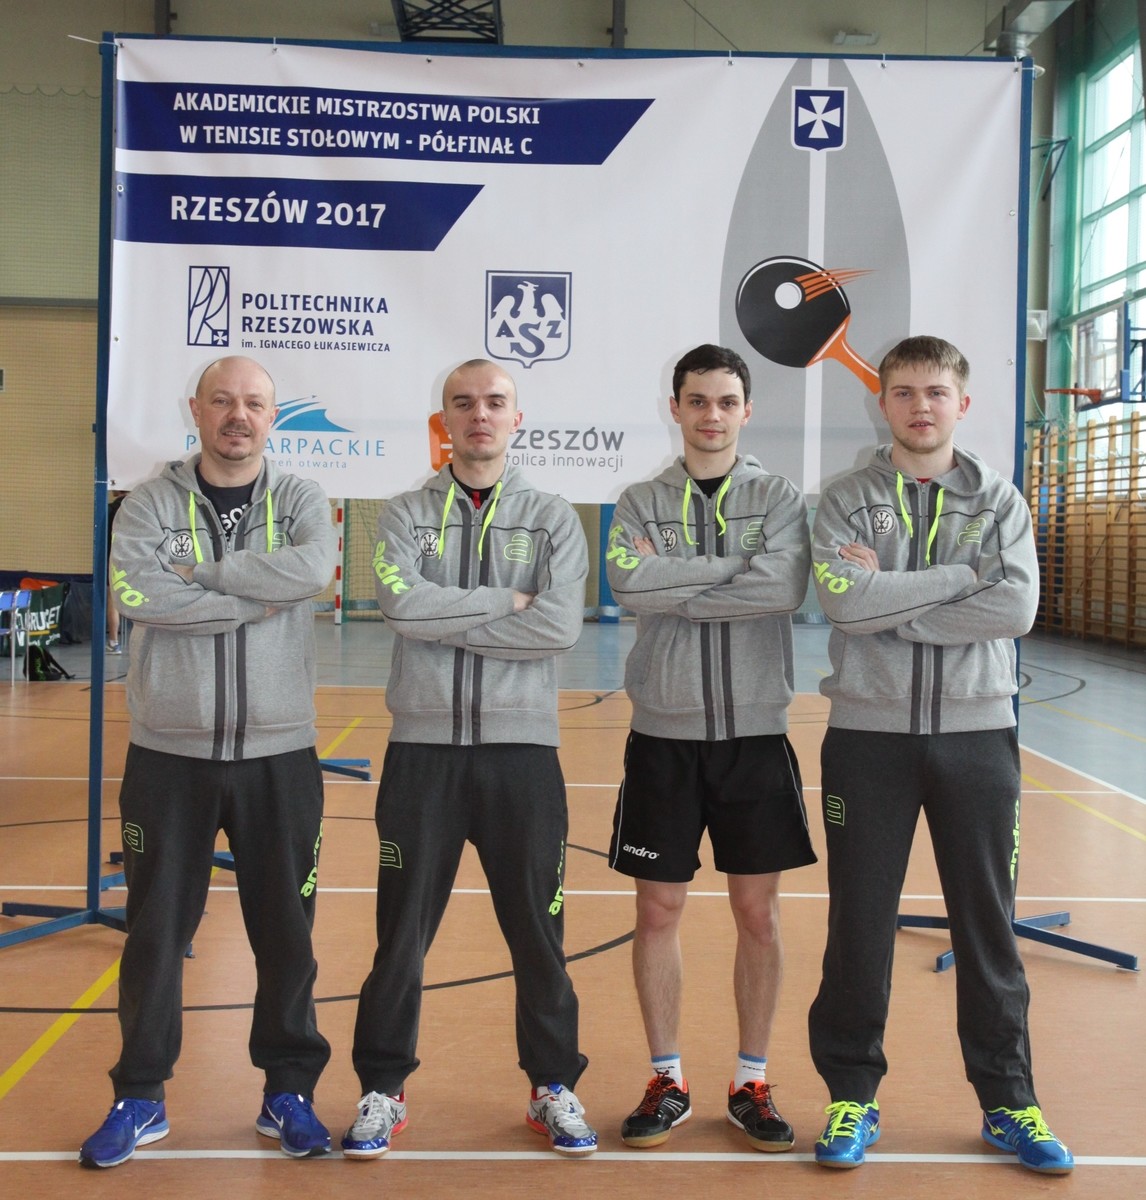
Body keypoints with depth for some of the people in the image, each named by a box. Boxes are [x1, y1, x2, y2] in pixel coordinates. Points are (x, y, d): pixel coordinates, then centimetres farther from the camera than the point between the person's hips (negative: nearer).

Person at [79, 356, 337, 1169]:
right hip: (170, 754, 0)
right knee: (156, 932, 9)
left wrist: (200, 570, -16)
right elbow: (137, 593, -18)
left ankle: (289, 1091, 26)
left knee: (286, 933, 9)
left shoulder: (300, 500, 2)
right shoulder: (152, 502, 1)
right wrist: (259, 596, -17)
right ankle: (140, 1099, 26)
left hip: (279, 756, 0)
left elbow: (314, 570, -20)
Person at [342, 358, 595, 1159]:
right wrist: (505, 601, -12)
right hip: (424, 747, 0)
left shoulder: (553, 518, 4)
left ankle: (555, 1087, 26)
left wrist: (445, 620, -12)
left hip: (523, 748, 0)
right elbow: (402, 604, -15)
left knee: (539, 930, 9)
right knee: (403, 931, 8)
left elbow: (562, 626, -12)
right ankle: (383, 1091, 23)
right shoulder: (405, 515, 5)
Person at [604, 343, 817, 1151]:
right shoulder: (640, 503, 4)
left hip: (755, 734, 0)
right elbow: (630, 582, -16)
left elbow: (783, 589, -16)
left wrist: (677, 592, -14)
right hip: (665, 735, 0)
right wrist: (735, 567, -14)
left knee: (759, 914, 6)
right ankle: (668, 1083, 22)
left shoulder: (781, 500, 3)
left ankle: (751, 1084, 22)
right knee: (659, 911, 6)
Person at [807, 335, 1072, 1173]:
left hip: (976, 733, 1)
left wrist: (890, 604, -15)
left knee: (989, 924, 10)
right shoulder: (847, 500, 1)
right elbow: (845, 601, -17)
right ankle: (853, 1094, 21)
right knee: (860, 924, 6)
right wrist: (967, 573, -13)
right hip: (870, 733, -1)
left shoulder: (1000, 501, 5)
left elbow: (1016, 609, -12)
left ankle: (1008, 1100, 25)